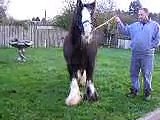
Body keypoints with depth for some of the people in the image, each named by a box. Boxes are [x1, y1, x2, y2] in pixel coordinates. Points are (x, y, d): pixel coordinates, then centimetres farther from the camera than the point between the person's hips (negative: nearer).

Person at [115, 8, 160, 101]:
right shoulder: (134, 25, 11)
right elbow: (125, 30, 4)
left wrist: (149, 46, -7)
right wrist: (120, 23, -10)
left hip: (147, 55, -4)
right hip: (135, 54, 4)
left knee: (147, 74, 2)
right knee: (134, 73, 10)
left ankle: (148, 92, 16)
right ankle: (134, 90, 24)